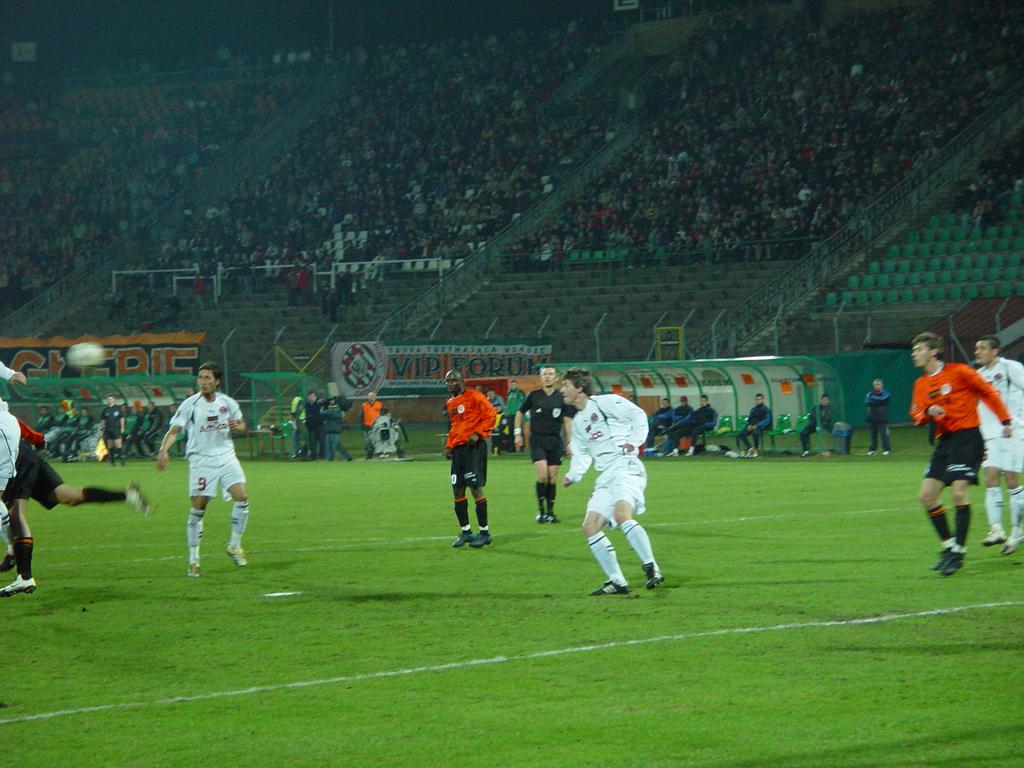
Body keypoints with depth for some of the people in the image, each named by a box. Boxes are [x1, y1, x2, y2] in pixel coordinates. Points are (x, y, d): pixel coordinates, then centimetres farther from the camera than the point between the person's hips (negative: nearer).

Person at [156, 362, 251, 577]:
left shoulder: (227, 403, 5)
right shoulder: (190, 404, -6)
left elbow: (241, 425, 18)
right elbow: (174, 430, -9)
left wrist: (237, 426, -6)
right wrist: (164, 450, -26)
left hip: (226, 457, 3)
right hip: (201, 460, -3)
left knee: (242, 497, -12)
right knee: (198, 508, -7)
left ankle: (235, 546, 7)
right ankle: (193, 559, 3)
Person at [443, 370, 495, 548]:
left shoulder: (474, 396, -6)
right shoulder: (450, 403, 17)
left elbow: (490, 415, -10)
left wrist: (478, 433, -18)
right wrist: (448, 446, 17)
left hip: (474, 446, -8)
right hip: (458, 447, 8)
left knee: (475, 487, -11)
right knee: (457, 489, 6)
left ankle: (484, 532, -4)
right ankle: (465, 531, 18)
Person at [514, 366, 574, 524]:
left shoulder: (561, 398, 3)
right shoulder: (533, 396, 1)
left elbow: (567, 420, 7)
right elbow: (520, 413, 14)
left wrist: (568, 442, 2)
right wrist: (518, 433, 8)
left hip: (555, 441, 2)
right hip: (537, 441, -1)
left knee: (552, 478, 2)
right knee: (542, 475, -14)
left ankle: (550, 511, 12)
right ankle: (541, 509, -1)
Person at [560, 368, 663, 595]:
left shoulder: (605, 402, 1)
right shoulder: (578, 421, 25)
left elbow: (638, 415, -3)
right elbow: (581, 453, 26)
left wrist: (634, 441, -17)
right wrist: (573, 475, 8)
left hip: (626, 467, -9)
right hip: (605, 477, 9)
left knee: (621, 514, -32)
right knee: (590, 527, -2)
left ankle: (651, 568, -30)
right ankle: (617, 581, 2)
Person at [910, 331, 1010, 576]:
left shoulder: (958, 372, -6)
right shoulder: (921, 384, 13)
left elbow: (987, 392, 0)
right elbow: (916, 416, 12)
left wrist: (1005, 420, 1)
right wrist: (928, 412, -11)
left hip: (967, 437, -7)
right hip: (944, 441, 7)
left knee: (960, 492, -17)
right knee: (926, 495, -1)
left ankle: (958, 552, -10)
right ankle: (949, 545, 10)